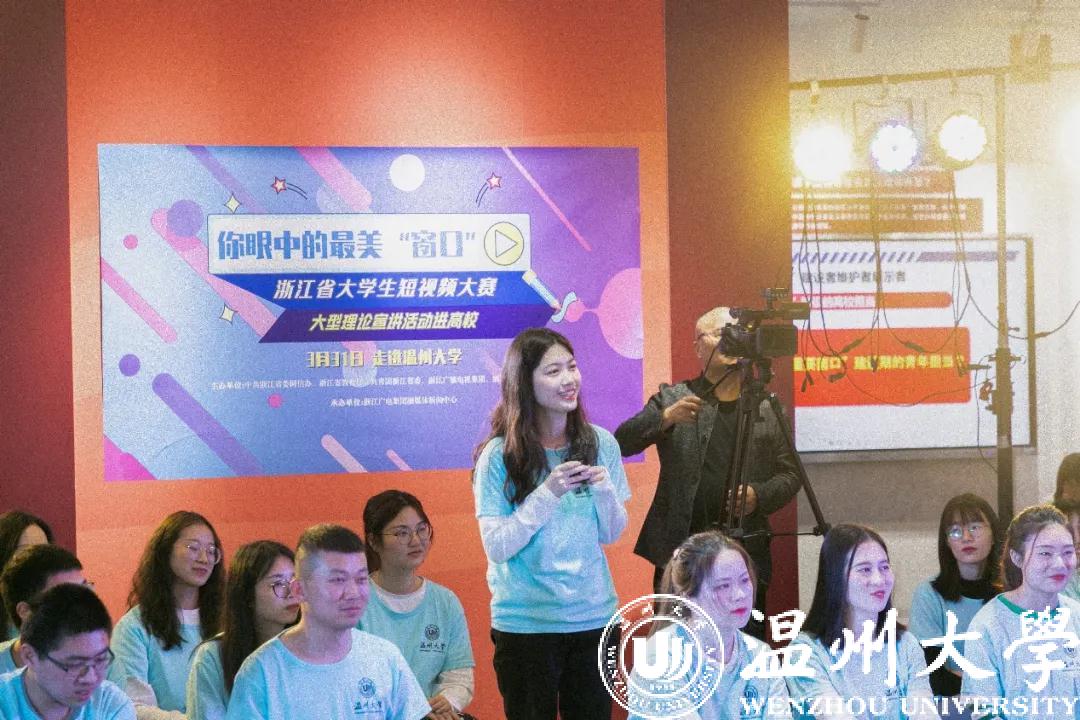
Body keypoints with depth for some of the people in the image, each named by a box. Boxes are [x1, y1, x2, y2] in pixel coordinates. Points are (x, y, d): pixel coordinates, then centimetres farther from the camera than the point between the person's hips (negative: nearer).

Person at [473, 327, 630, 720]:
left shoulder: (599, 443, 1)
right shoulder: (500, 455, -10)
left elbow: (612, 535, 6)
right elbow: (497, 547, -12)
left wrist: (605, 491, -13)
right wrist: (547, 493, -21)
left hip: (593, 615, 3)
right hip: (525, 623, -3)